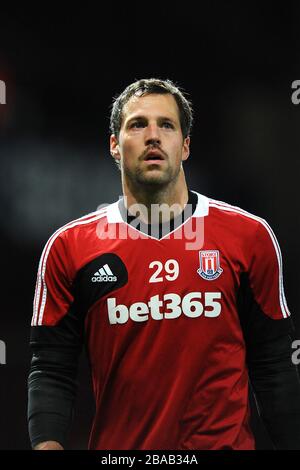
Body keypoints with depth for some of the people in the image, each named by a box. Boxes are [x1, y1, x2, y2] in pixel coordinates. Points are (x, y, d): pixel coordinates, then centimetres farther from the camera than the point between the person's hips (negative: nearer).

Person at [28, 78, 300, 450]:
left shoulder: (249, 237, -1)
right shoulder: (68, 247, -1)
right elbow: (51, 368, -2)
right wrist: (47, 443, -18)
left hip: (228, 441, 0)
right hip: (115, 446, 1)